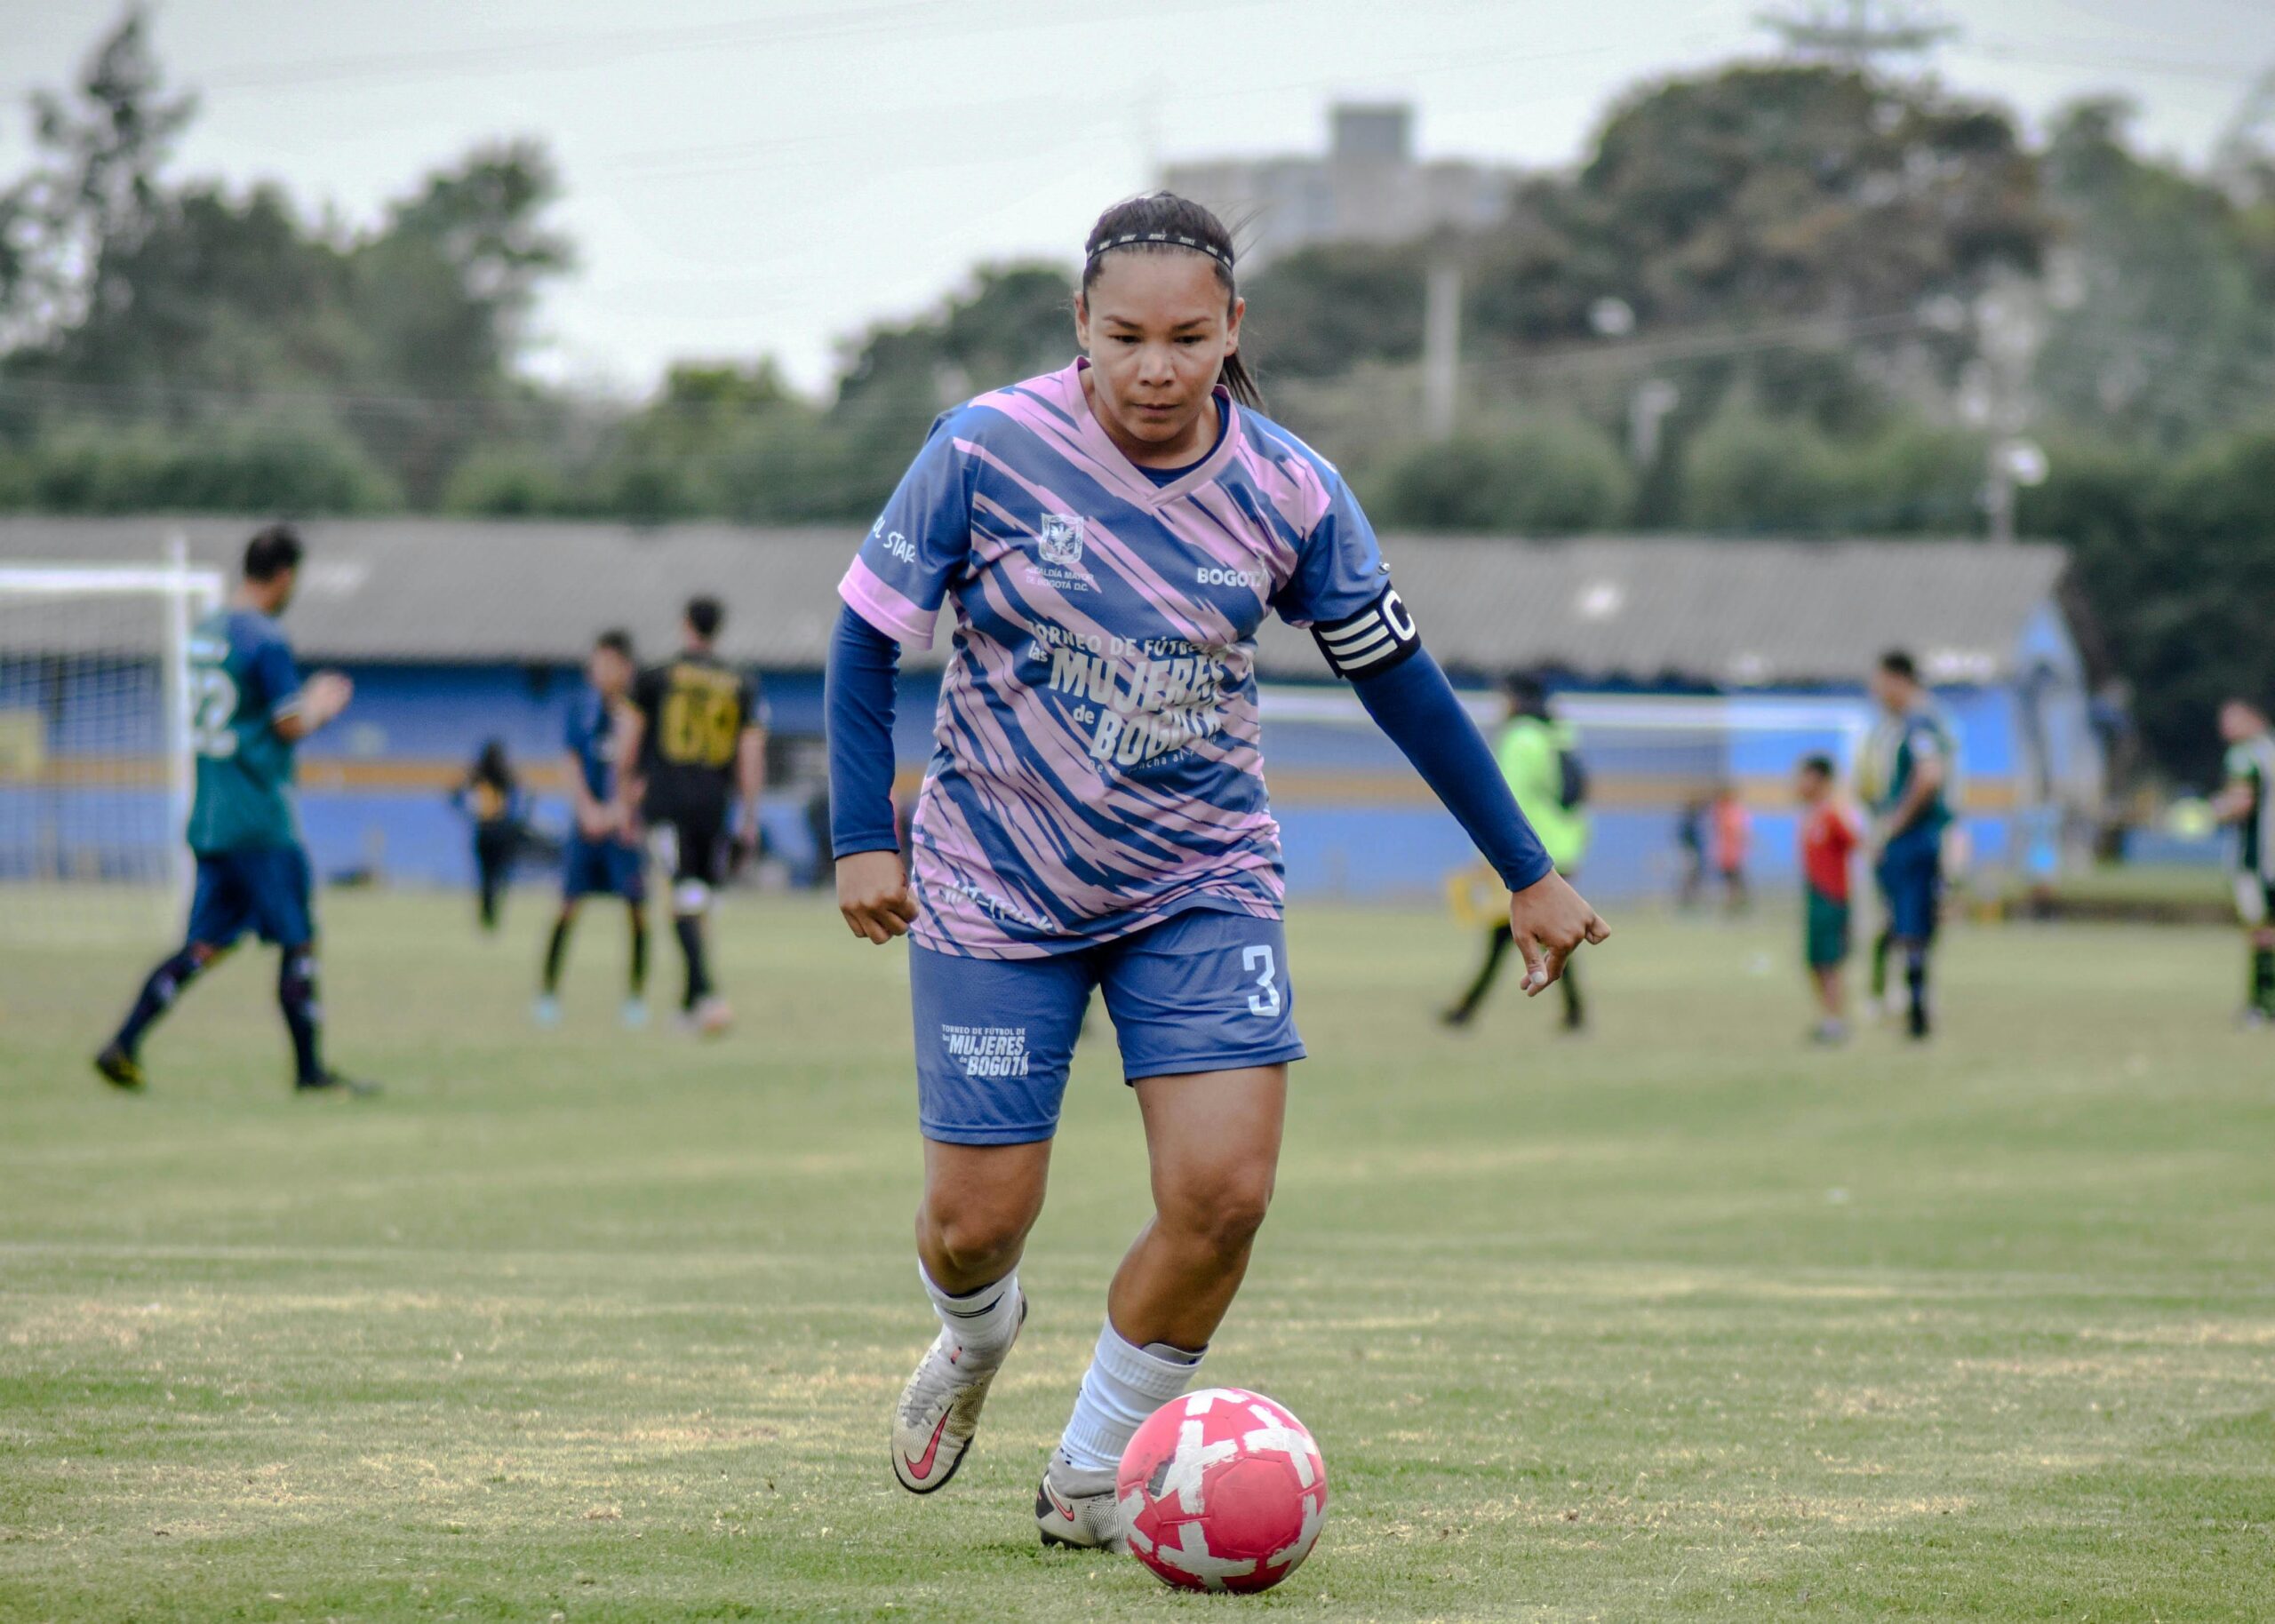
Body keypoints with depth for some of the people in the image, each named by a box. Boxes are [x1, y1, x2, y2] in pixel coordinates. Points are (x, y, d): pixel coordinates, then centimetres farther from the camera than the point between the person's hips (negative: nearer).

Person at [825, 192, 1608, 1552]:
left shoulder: (1288, 493, -9)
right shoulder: (989, 449, -15)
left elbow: (1399, 677, 2)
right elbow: (869, 633, -5)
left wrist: (1528, 874, 5)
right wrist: (865, 839, -12)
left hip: (1202, 884, 1)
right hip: (996, 883, -1)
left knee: (1224, 1191, -15)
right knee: (977, 1222, 0)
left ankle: (1094, 1474, 8)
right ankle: (976, 1335, 40)